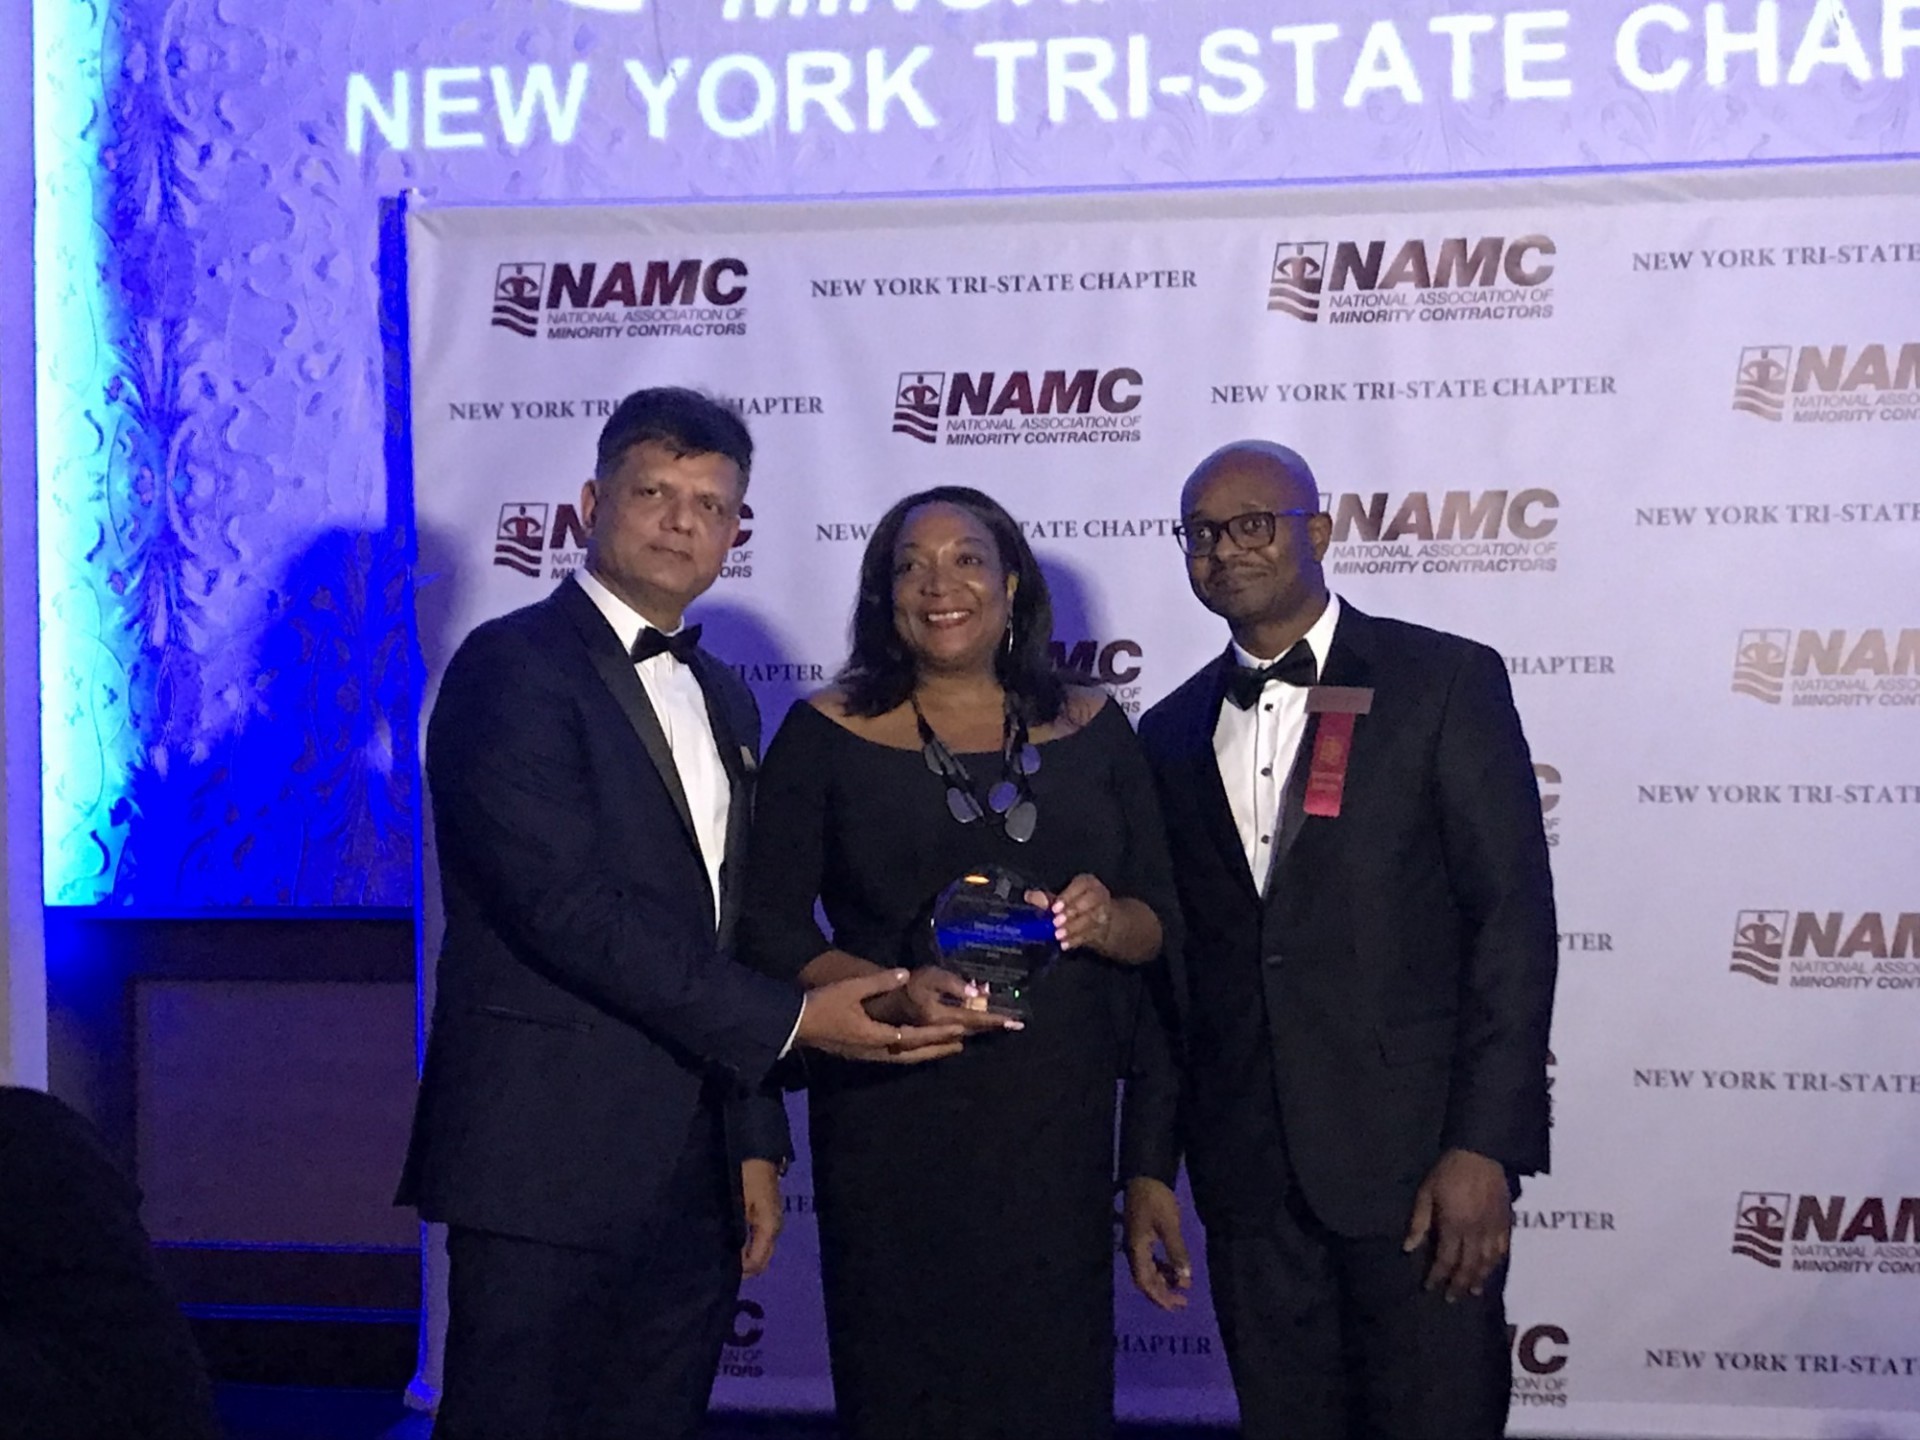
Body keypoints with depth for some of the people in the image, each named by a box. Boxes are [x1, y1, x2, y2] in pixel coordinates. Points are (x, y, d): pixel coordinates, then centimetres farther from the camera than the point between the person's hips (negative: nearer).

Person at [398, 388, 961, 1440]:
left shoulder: (721, 698, 17)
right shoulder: (513, 669, -8)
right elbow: (568, 909, -19)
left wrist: (755, 1142, 15)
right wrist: (791, 1020, -18)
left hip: (693, 1182, 7)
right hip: (547, 1168, -7)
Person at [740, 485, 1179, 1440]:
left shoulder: (1092, 729, 8)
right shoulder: (825, 735, 2)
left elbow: (1163, 921, 10)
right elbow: (768, 927, -2)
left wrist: (1106, 920, -13)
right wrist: (891, 995, -18)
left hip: (1060, 1123, 2)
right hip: (892, 1127, -2)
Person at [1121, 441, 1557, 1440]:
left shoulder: (1445, 683, -2)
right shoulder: (1173, 732, 12)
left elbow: (1515, 919, -7)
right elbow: (1166, 968, 14)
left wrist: (1485, 1146, -14)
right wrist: (1149, 1166, 8)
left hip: (1417, 1152, -4)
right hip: (1247, 1170, 4)